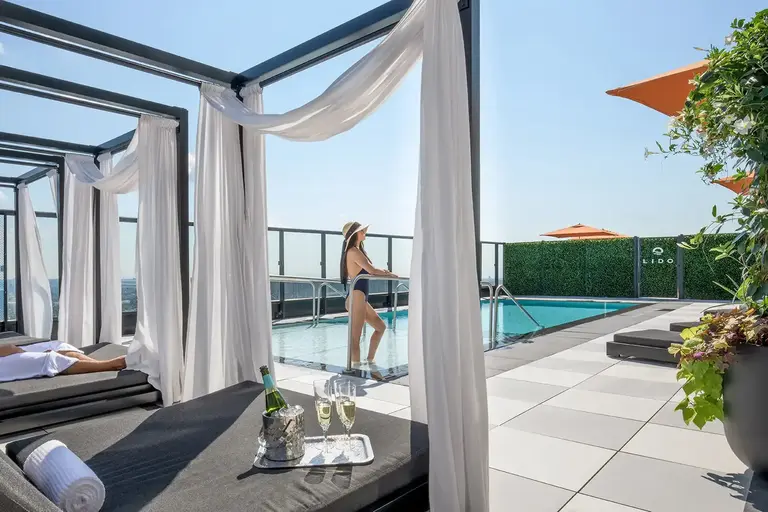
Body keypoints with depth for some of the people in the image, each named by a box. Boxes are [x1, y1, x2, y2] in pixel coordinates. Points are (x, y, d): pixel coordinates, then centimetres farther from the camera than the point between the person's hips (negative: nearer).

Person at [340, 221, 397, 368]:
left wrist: (381, 272, 8)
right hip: (356, 296, -11)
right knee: (356, 335, -9)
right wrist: (389, 274, -2)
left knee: (380, 327, 20)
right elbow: (371, 270, -17)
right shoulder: (354, 251, -11)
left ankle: (370, 360, 26)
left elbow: (367, 271, 22)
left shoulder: (356, 251, 19)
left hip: (360, 298, 11)